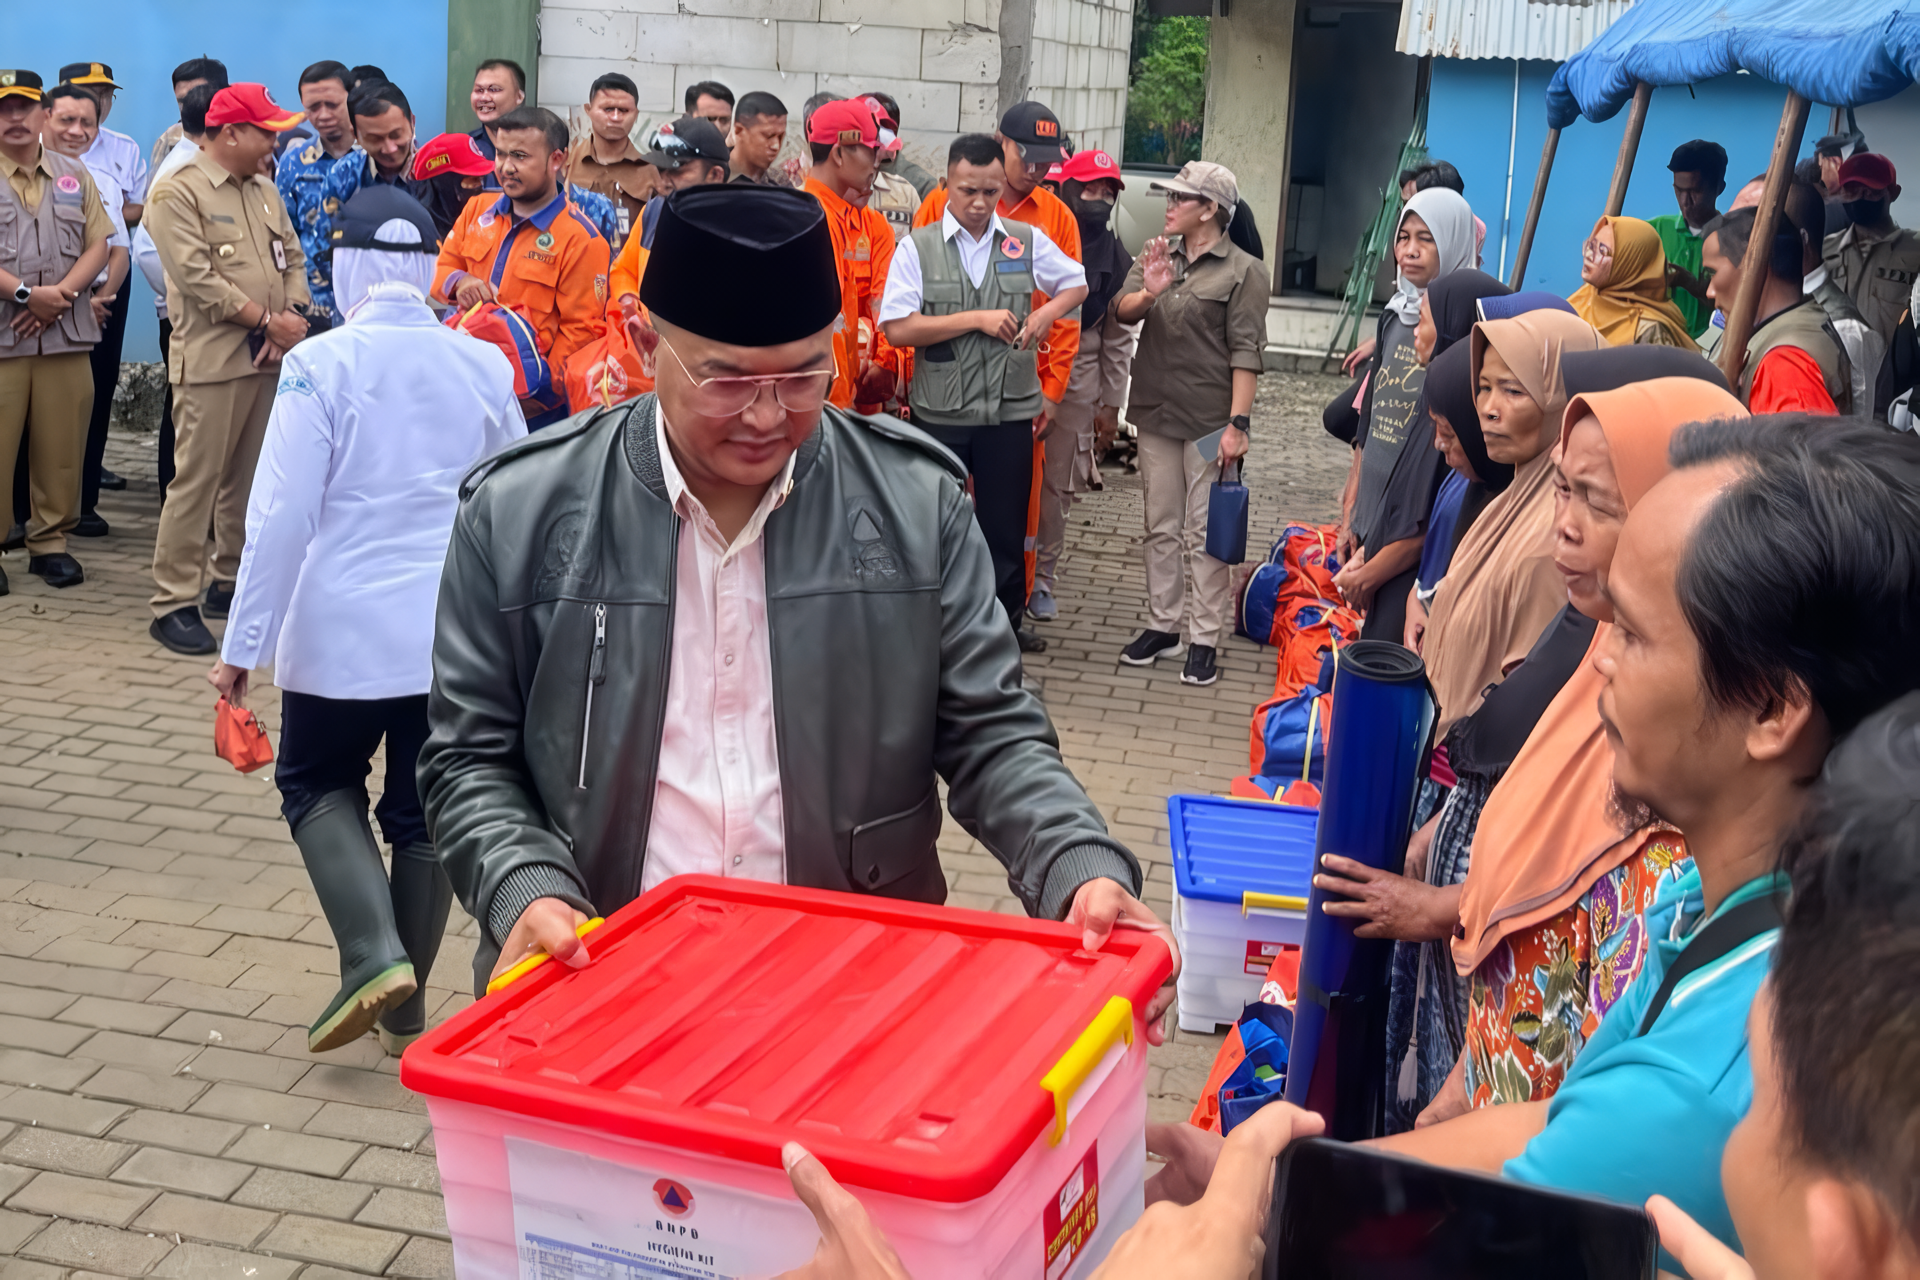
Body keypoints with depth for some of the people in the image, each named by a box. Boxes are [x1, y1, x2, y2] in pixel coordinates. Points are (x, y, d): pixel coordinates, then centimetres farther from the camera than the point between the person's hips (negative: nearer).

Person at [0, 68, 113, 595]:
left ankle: (50, 542, 17)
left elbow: (98, 246, 6)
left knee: (61, 448, 6)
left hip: (66, 335, 3)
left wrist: (60, 294, -9)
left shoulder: (74, 175, 13)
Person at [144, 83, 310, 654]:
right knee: (196, 481, -5)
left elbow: (293, 257, 13)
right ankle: (174, 602, 0)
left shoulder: (264, 189, 15)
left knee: (249, 479, 12)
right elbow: (198, 279, -16)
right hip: (211, 360, -7)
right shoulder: (178, 193, -8)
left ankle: (232, 581, 24)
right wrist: (267, 320, -14)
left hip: (269, 358, 7)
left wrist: (291, 316, -5)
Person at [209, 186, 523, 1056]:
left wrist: (243, 646, -6)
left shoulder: (321, 365, -11)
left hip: (344, 630, -3)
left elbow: (282, 515, -12)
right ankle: (406, 1010, 22)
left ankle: (374, 955, -1)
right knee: (425, 810, 14)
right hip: (460, 632, 3)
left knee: (317, 786, 18)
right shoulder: (484, 366, 1)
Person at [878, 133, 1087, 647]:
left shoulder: (1028, 241, 5)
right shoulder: (917, 246, -3)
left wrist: (1047, 312, 0)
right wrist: (976, 319, -14)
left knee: (1005, 528, 8)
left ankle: (1004, 632, 21)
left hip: (1009, 412, 2)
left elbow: (1077, 284, 21)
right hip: (939, 413, -1)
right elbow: (897, 328, -13)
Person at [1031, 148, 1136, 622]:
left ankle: (1041, 579, 19)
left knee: (1058, 485, 8)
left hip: (1078, 381, 3)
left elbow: (1119, 338, 11)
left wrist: (1111, 404, 9)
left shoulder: (1118, 261, 7)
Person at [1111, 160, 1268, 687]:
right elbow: (1120, 311, -1)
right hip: (1157, 415, 6)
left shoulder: (1243, 271, -6)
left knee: (1206, 534, 0)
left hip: (1210, 420, -6)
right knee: (1161, 527, 12)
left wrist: (1237, 423, -18)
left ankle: (1205, 638, 6)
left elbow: (1246, 353, -11)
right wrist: (1148, 294, -24)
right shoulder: (1158, 257, 12)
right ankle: (1163, 625, 22)